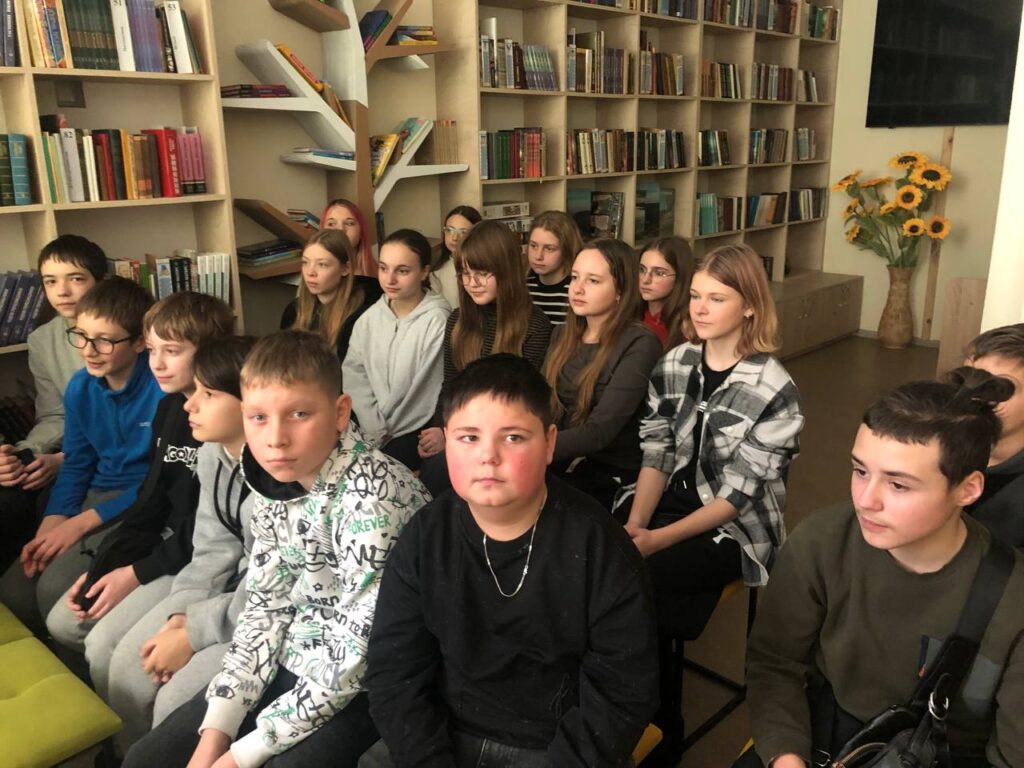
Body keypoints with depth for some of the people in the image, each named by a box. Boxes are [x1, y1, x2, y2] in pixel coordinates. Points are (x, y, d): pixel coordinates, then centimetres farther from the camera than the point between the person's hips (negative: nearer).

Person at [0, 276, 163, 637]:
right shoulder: (80, 387, 2)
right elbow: (76, 465, 11)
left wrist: (81, 524, -18)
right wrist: (50, 527, -6)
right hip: (97, 494, 7)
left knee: (58, 587, -23)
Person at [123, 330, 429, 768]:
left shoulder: (372, 498, -27)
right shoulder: (276, 484, -4)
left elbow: (358, 653, -25)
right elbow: (265, 609, 1)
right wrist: (215, 732, -7)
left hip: (363, 687, -6)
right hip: (291, 666, 7)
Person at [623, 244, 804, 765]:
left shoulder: (774, 390, -13)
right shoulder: (673, 365, 3)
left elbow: (738, 494, -16)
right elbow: (655, 454, 2)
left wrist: (658, 540, -21)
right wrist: (635, 523, -13)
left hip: (735, 531, -5)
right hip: (670, 505, 5)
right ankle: (653, 725, 3)